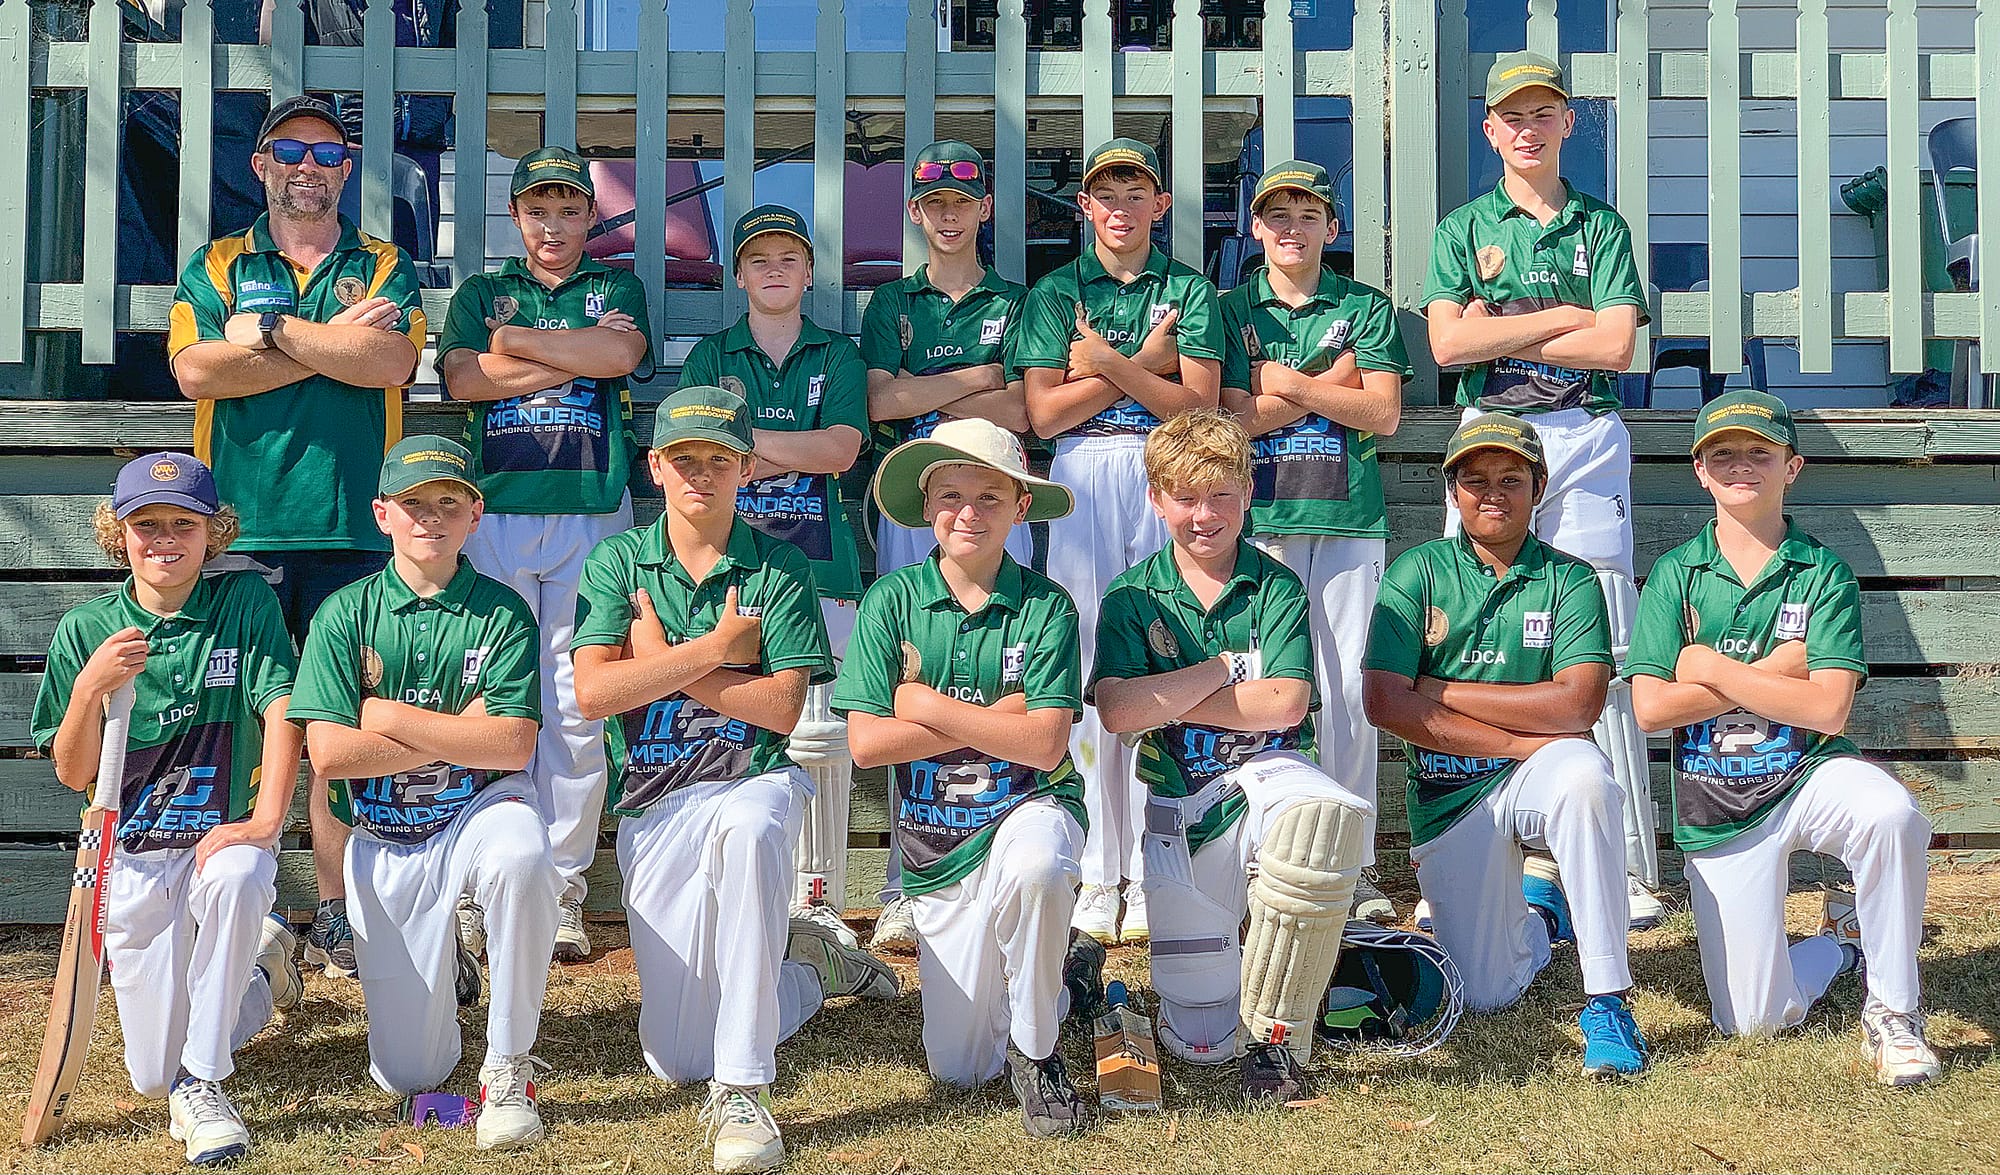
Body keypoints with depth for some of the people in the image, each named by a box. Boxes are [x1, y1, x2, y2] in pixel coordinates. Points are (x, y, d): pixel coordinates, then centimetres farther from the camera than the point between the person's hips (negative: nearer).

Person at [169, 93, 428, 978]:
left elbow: (392, 362, -7)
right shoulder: (216, 265, 14)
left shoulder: (384, 268, 13)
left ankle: (337, 916, 5)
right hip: (238, 528, 0)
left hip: (350, 529, 0)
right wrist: (334, 340, -6)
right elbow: (195, 371, -4)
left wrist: (272, 329, -6)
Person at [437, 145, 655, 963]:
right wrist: (575, 355, -1)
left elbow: (622, 354, -5)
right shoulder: (480, 294, 19)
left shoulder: (617, 289, 18)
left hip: (592, 510, 0)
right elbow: (461, 379, 0)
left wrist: (516, 341, 1)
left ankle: (563, 891, 2)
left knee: (575, 705, -3)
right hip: (494, 511, 1)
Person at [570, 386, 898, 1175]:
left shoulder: (778, 570, 1)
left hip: (754, 786, -2)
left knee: (746, 827, -44)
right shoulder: (617, 564, 4)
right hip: (651, 808, 3)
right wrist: (717, 647, -11)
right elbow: (593, 692, -11)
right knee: (676, 1058, 1)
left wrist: (662, 660, -9)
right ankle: (808, 966, 31)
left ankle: (743, 1093, -36)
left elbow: (782, 706, -10)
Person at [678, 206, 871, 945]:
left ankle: (818, 898, 2)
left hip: (818, 563, 0)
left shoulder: (838, 356, 15)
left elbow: (841, 448, -2)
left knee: (820, 735, -5)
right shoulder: (712, 356, 15)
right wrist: (801, 453, -4)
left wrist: (745, 437, -5)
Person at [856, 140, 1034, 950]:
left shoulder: (1015, 303, 14)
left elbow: (1023, 410, 0)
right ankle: (907, 891, -1)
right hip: (909, 502, 1)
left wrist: (925, 403, -2)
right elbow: (880, 401, 0)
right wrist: (979, 378, 0)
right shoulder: (892, 302, 17)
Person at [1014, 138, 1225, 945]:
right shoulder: (1054, 293, 14)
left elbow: (1198, 403, 0)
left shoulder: (1191, 292, 13)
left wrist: (1107, 362, -6)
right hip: (1082, 479, 1)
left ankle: (1152, 874, 0)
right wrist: (1146, 365, 0)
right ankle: (1098, 874, 2)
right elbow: (1045, 413, 2)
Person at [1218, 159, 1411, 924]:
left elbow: (1383, 413, -1)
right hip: (1259, 517, 0)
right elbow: (1229, 416, -2)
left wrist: (1285, 382, -5)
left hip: (1347, 517, 1)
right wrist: (1329, 383, -4)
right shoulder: (1231, 309, 10)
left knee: (1350, 691, -2)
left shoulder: (1365, 308, 11)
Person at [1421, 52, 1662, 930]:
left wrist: (1500, 329, -5)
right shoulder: (1464, 228, 11)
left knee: (1605, 657, -3)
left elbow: (1617, 344, -3)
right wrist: (1565, 317, -5)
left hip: (1588, 440, 0)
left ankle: (1630, 868, 2)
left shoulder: (1602, 226, 11)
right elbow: (1448, 343, -5)